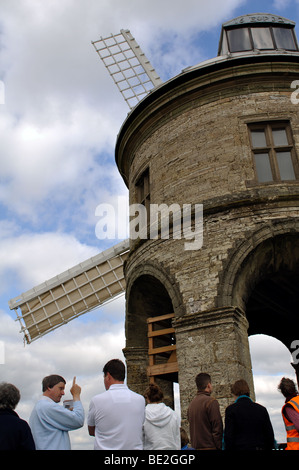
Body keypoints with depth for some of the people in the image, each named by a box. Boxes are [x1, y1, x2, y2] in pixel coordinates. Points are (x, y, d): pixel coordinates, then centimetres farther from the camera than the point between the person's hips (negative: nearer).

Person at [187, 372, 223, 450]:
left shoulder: (192, 403, 11)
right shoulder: (211, 402, -12)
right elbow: (217, 429, -13)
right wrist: (220, 447, -8)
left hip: (195, 446, 8)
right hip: (210, 446, -8)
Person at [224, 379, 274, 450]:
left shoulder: (231, 409, -3)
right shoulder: (262, 409, 8)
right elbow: (270, 435, 8)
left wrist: (228, 448, -1)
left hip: (239, 448, -4)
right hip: (260, 448, 4)